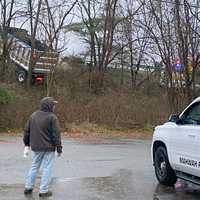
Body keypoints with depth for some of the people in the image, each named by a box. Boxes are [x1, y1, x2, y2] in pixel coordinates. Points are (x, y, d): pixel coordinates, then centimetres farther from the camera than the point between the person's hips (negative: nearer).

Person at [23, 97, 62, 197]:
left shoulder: (33, 115, 6)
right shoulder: (52, 117, -13)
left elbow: (27, 130, 11)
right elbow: (56, 134, -14)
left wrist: (27, 143, 21)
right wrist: (59, 148, -8)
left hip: (36, 147, 6)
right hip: (49, 148, -6)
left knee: (34, 166, 19)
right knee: (47, 168, 3)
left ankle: (28, 187, 22)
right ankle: (43, 191, 6)